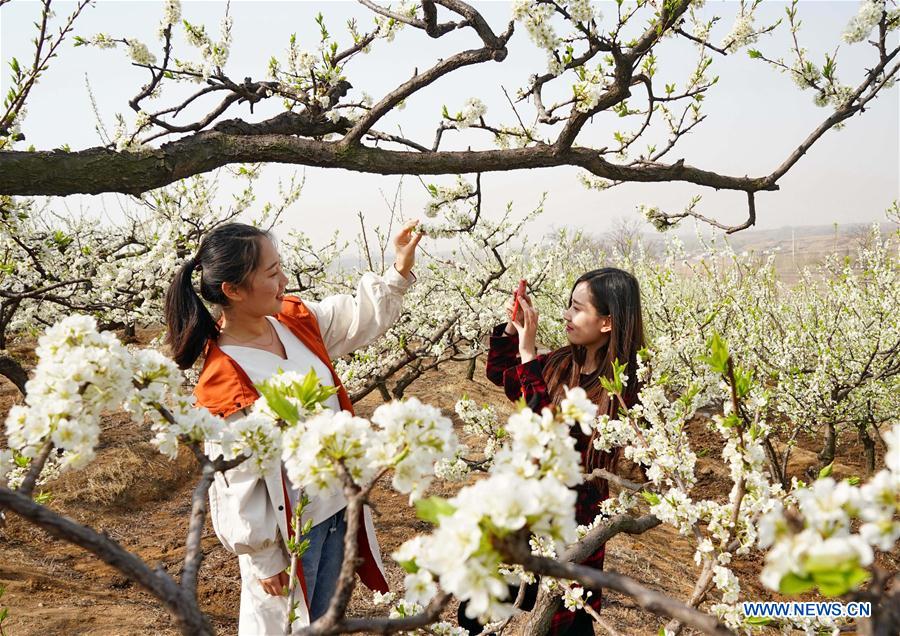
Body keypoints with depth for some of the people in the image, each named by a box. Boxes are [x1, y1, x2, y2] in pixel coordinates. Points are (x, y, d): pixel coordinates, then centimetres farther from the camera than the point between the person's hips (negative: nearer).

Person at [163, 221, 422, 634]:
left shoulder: (295, 320, -5)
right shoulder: (224, 381, -26)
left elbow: (363, 317, 10)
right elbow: (239, 483, -20)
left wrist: (400, 268, -4)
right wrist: (264, 560, -12)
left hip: (336, 508, 7)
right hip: (287, 529, -7)